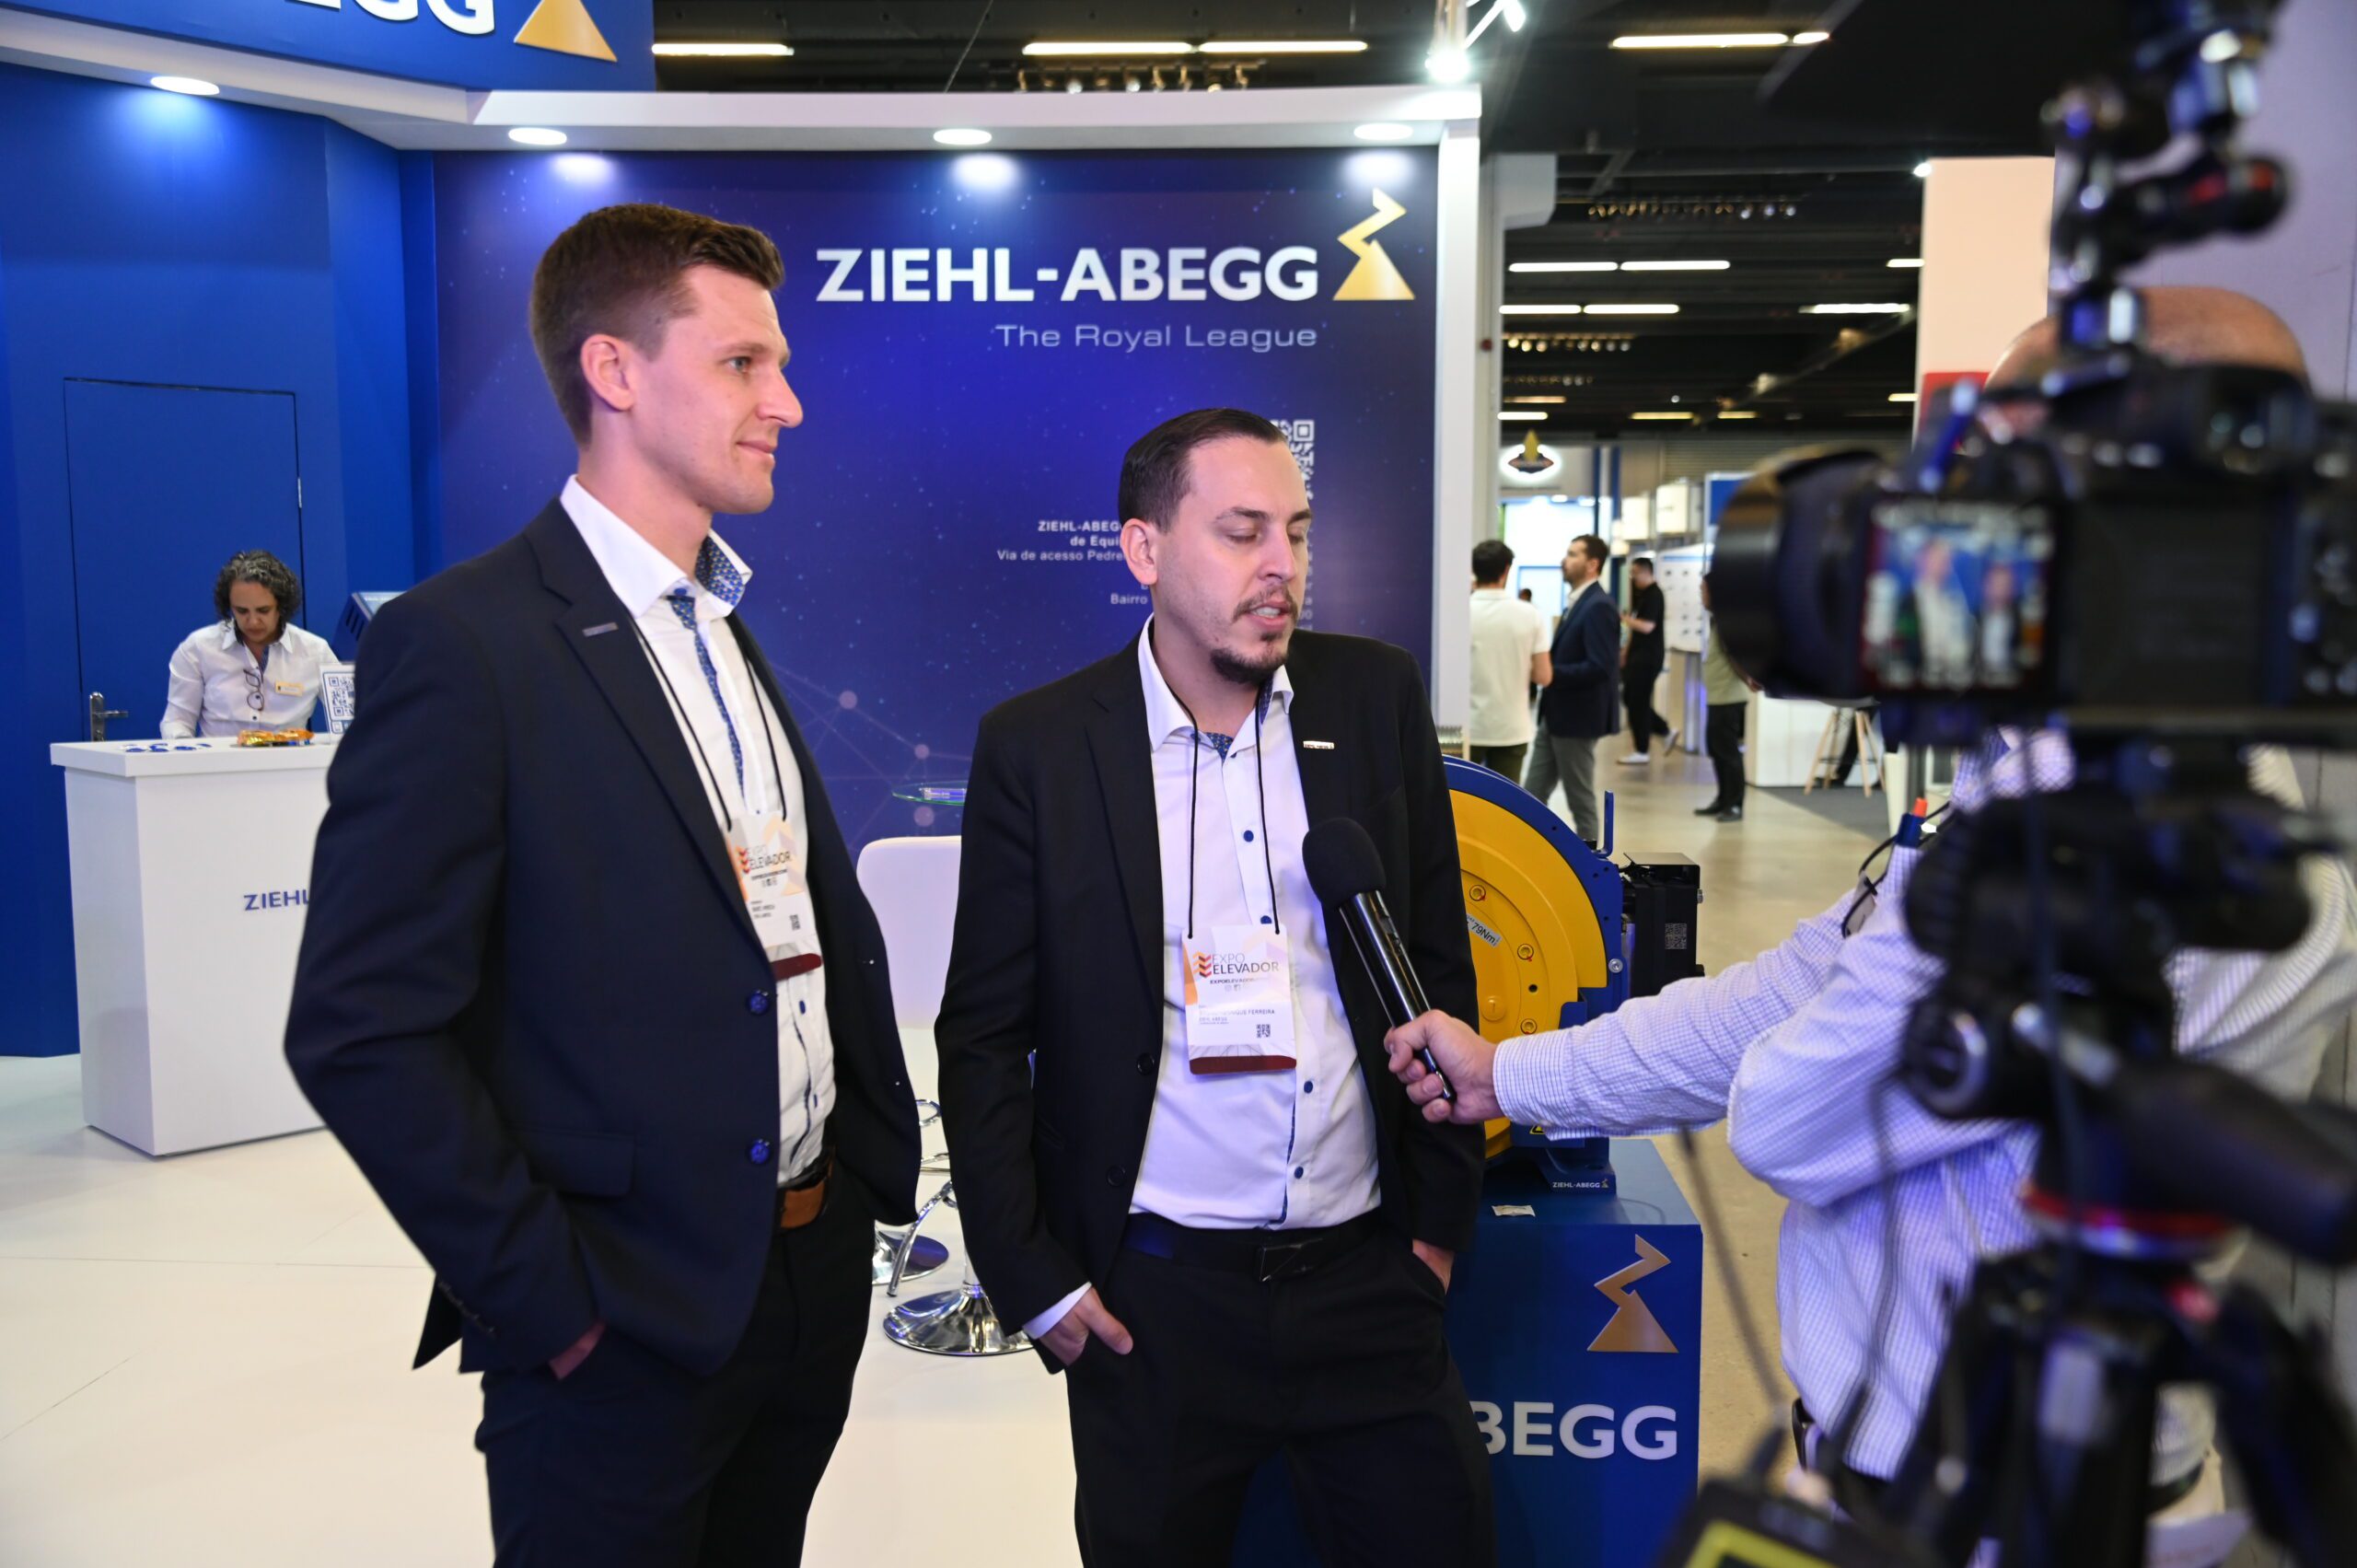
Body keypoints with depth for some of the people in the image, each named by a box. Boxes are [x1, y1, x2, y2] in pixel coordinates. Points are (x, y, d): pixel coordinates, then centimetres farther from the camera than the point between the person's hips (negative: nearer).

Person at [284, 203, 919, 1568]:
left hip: (814, 1286, 7)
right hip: (623, 1330, -7)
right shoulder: (465, 640, -15)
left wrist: (881, 1158, 8)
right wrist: (547, 1301, -15)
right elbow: (363, 1031, -18)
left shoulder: (724, 633, 10)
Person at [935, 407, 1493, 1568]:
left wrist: (1441, 1215, 7)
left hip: (1367, 1270, 2)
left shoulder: (1378, 699, 1)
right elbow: (983, 1036, -1)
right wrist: (1032, 1280, -3)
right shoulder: (1037, 746, -6)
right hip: (1152, 1294, -1)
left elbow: (1441, 974, 6)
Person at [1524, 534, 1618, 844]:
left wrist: (1550, 674, -22)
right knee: (1533, 796, 12)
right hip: (1555, 715, 10)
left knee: (1581, 802, 1)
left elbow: (1600, 666, -25)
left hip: (1576, 717, -10)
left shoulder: (1599, 606, -17)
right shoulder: (1576, 602, 14)